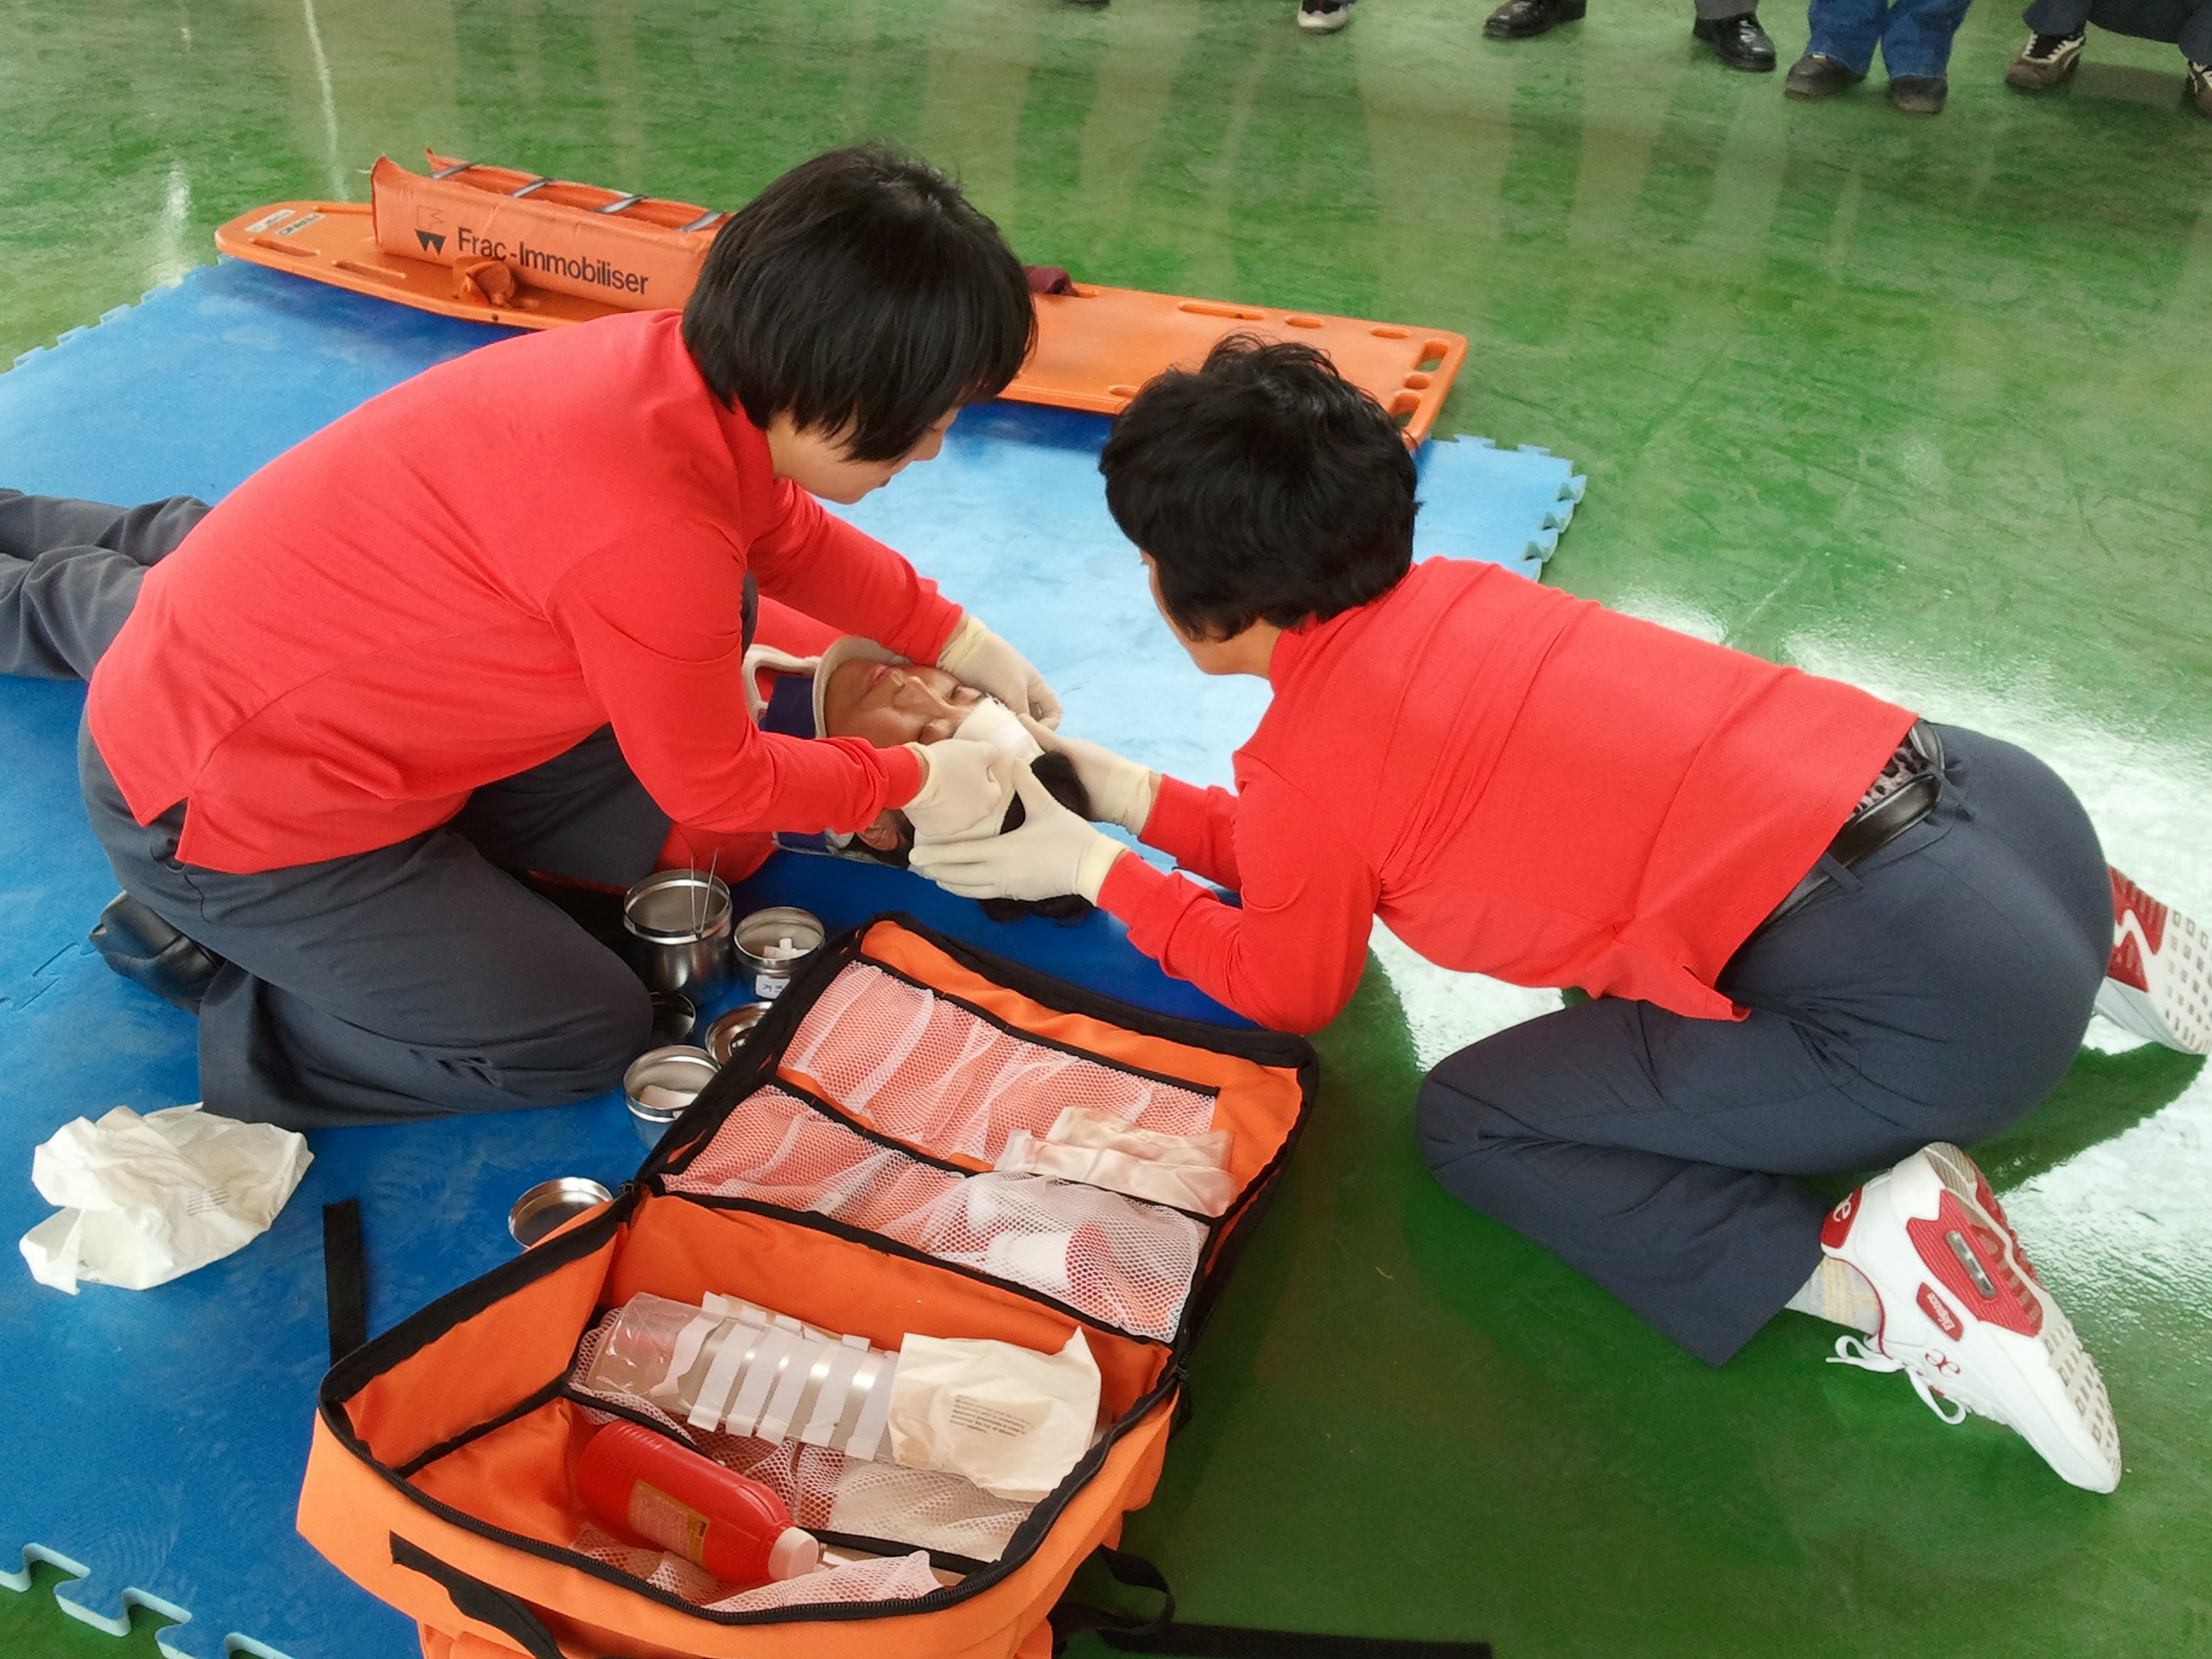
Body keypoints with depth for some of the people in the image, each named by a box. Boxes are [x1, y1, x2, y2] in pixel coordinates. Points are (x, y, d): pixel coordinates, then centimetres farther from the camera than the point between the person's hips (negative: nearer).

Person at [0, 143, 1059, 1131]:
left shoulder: (685, 362, -8)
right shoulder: (652, 530, -35)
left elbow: (789, 539, 14)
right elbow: (711, 784, -17)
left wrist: (963, 644, 13)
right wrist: (911, 784, -3)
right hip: (234, 813, -7)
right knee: (584, 1039, -4)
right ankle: (209, 946, 5)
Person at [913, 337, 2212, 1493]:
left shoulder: (1304, 765, -10)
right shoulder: (1450, 594, 12)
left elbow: (1284, 995, 12)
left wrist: (1093, 868, 16)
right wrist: (1141, 797, 24)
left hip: (1934, 1010, -8)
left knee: (1472, 1127, 4)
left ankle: (1871, 1269, -8)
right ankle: (2105, 936, 26)